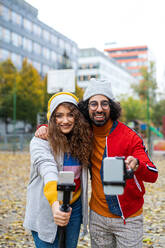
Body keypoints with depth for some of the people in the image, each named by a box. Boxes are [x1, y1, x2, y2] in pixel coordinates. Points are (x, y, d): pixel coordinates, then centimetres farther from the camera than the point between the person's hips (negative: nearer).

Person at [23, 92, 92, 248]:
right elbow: (48, 171, -37)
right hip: (46, 211, -4)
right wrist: (55, 203, -53)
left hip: (74, 207, 4)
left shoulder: (80, 140, -3)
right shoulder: (40, 142, -18)